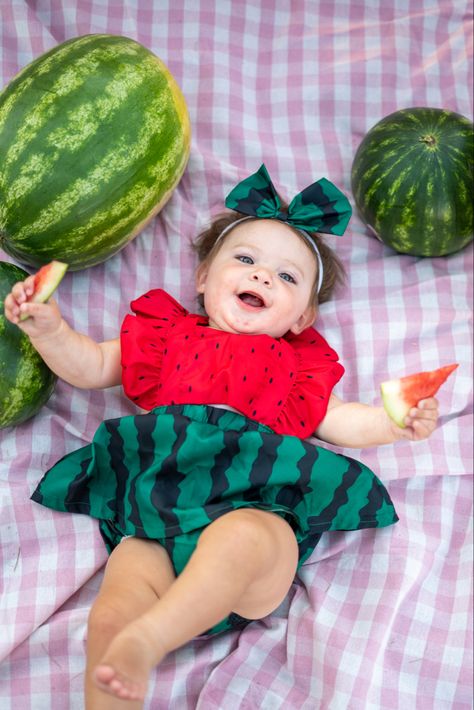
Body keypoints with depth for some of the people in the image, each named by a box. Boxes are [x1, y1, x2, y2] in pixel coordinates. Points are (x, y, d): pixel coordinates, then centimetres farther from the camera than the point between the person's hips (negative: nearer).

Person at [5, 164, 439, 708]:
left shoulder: (297, 364, 27)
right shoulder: (164, 335, 25)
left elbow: (338, 421, 23)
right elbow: (90, 367, 26)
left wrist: (396, 421, 4)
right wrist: (48, 327, 8)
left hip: (256, 509, 0)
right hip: (153, 526, 1)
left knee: (244, 536, -40)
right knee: (110, 617, -28)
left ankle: (146, 639, -44)